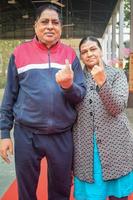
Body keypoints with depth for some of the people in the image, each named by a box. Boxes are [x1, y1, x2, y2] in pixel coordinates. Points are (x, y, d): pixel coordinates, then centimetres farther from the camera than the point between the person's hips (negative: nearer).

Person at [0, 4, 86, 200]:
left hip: (62, 135, 1)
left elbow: (81, 94, 2)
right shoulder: (20, 53, 1)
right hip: (26, 134, -1)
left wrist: (69, 85, -20)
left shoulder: (70, 54, 5)